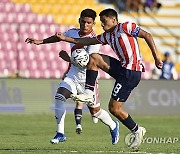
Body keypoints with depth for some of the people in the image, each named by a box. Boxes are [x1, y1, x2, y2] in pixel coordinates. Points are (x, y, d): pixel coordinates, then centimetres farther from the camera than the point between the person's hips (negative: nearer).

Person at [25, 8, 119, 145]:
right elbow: (59, 37, 23)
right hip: (73, 76, 5)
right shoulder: (73, 33, 1)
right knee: (59, 96, -20)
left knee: (95, 111, 5)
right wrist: (40, 41, 20)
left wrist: (68, 58, -27)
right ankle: (60, 134, -14)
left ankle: (113, 126, 37)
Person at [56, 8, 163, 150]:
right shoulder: (107, 36, 17)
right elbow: (88, 41, 21)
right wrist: (65, 38, 17)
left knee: (114, 108, -6)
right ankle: (89, 93, 0)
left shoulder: (125, 27, -7)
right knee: (94, 58, 5)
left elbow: (147, 36, -10)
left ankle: (137, 131, 6)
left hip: (131, 72, -8)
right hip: (122, 68, 9)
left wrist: (156, 57, -14)